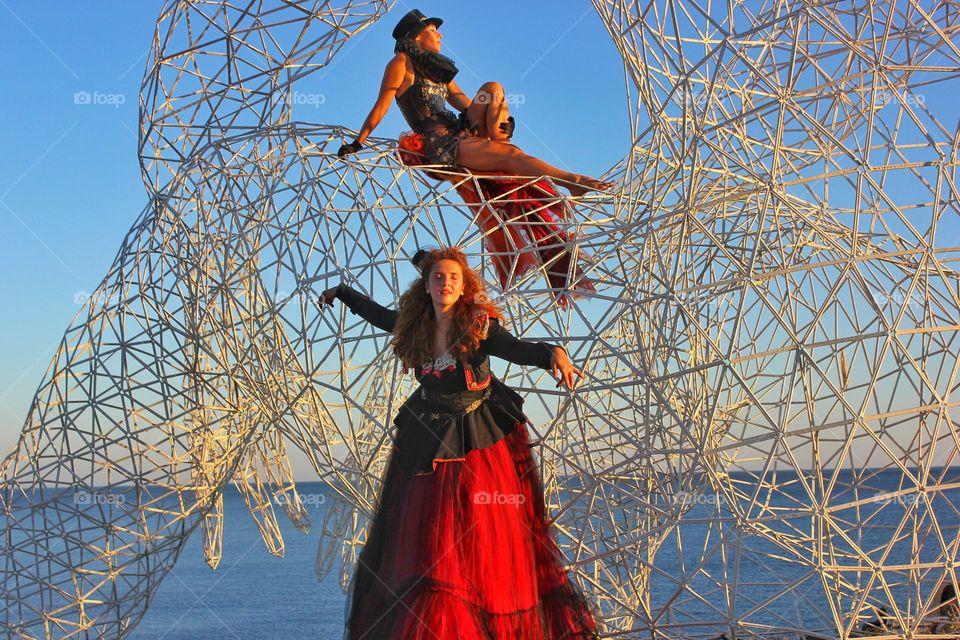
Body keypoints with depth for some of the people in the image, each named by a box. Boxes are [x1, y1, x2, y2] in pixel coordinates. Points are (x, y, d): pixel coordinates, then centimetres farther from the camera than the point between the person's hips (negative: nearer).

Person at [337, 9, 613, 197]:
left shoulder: (436, 69, 25)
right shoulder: (401, 63, 1)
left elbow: (465, 104, 17)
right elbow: (381, 106, -3)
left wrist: (501, 120, 1)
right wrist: (358, 143, -10)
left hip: (461, 134, 8)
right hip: (440, 145, -8)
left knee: (493, 88, -7)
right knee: (510, 154, -25)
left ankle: (496, 142, -20)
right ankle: (573, 181, -27)